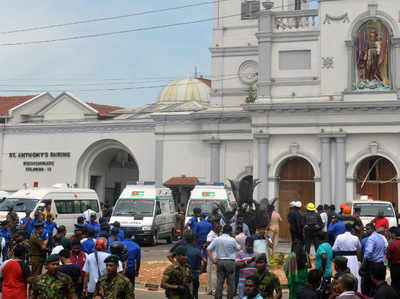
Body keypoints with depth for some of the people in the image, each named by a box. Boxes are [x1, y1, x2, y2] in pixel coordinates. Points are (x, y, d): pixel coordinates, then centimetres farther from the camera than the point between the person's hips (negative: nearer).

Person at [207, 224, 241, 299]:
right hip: (230, 262, -3)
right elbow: (238, 248, 5)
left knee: (219, 282, 7)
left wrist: (212, 259, 0)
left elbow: (208, 249, -1)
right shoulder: (232, 240, -8)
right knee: (230, 282, 4)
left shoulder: (217, 239, 1)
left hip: (219, 261, 3)